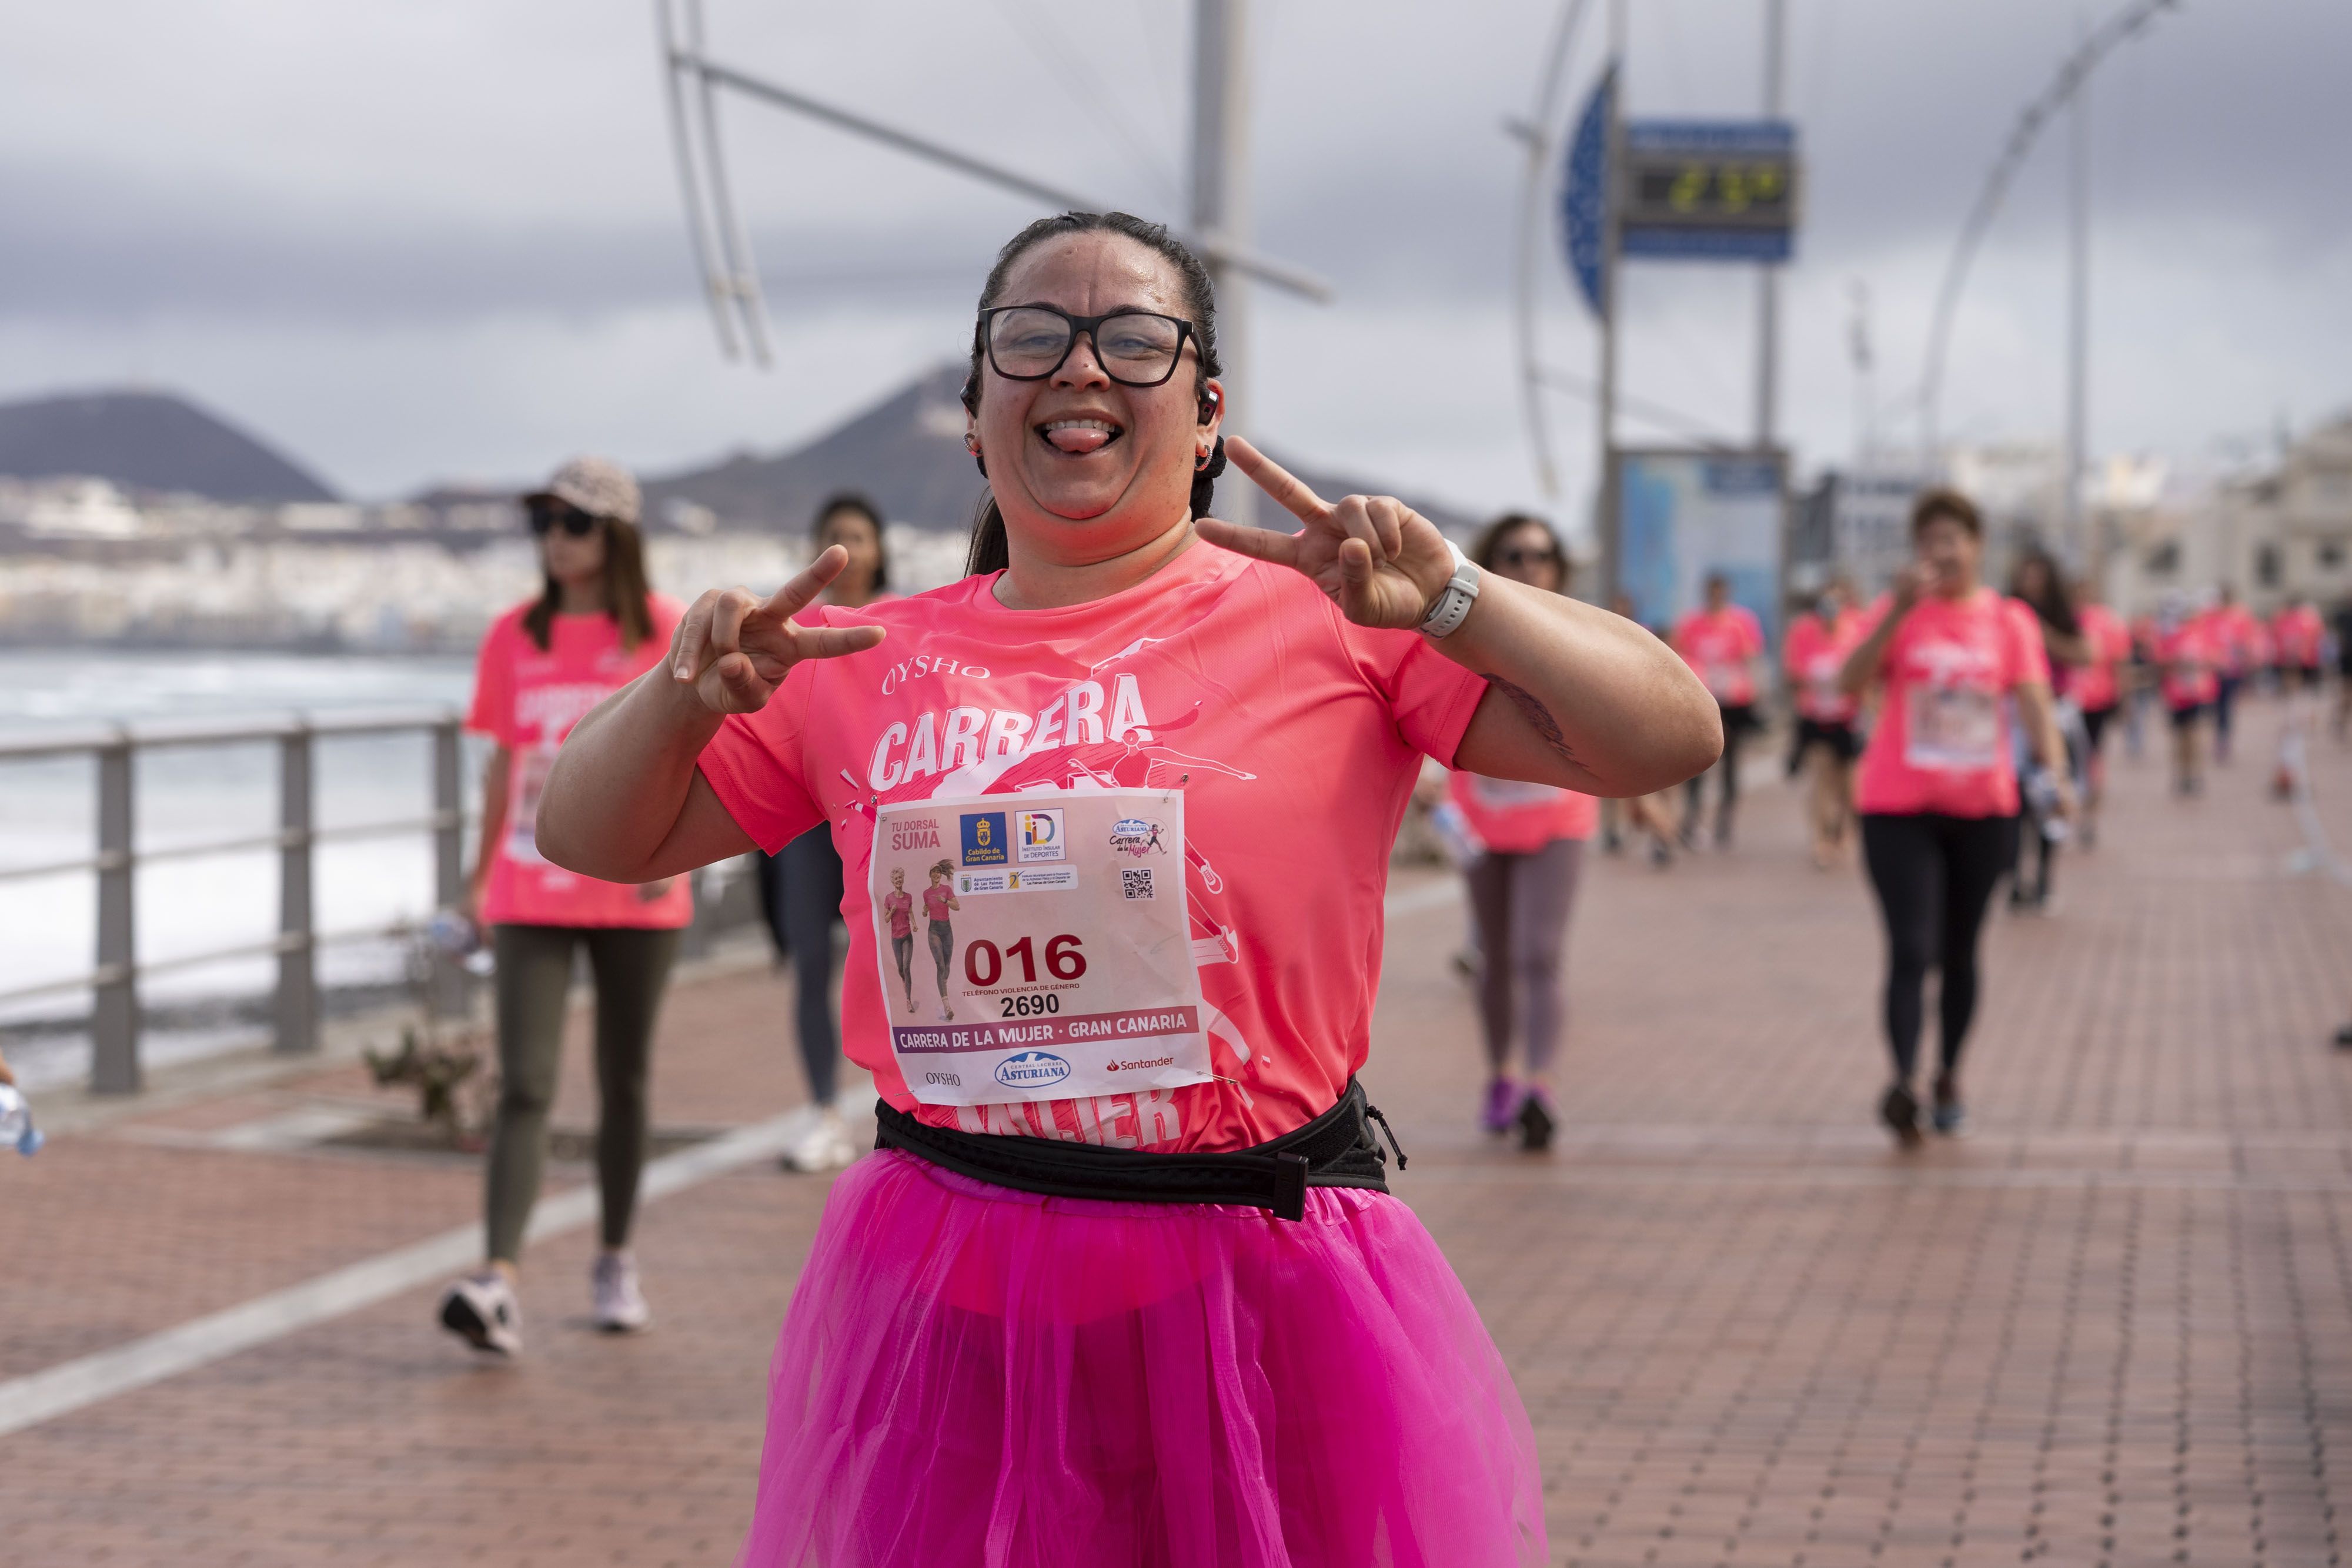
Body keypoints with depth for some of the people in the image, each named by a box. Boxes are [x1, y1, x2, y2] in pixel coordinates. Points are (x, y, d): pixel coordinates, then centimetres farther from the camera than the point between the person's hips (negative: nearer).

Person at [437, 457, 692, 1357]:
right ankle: (498, 1283, -20)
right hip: (532, 896, 1)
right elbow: (504, 765, 13)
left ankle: (615, 1264, 27)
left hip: (636, 896, -1)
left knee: (623, 1084, 11)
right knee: (525, 1086, -10)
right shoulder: (514, 637, 7)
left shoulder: (664, 633, -1)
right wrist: (479, 877, 14)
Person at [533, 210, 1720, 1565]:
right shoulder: (870, 664, 9)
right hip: (944, 1299, 3)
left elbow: (1675, 738, -5)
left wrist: (1447, 600, -17)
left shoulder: (1326, 618, -1)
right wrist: (689, 692, -4)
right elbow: (592, 838, 16)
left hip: (1265, 1306, -2)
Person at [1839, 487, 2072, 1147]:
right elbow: (1853, 681, -15)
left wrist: (2056, 771, -21)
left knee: (1960, 954, 13)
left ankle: (1949, 1077, 27)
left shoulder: (2009, 621, 4)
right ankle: (1903, 1081, -26)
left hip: (1982, 808, 2)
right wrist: (1899, 611, -27)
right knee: (1912, 950, -15)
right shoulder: (1899, 611, 0)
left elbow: (2034, 702, -4)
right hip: (1899, 809, -2)